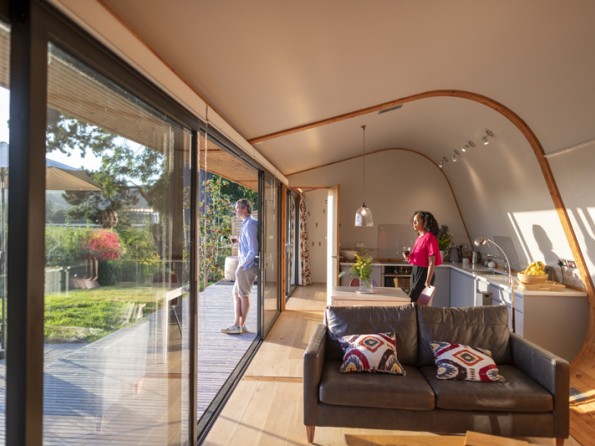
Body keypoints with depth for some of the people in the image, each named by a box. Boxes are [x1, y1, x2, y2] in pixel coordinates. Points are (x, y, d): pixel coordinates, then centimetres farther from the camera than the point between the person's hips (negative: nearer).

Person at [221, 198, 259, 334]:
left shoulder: (249, 225, -18)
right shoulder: (249, 223, 13)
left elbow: (253, 250, -22)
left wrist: (243, 265, -14)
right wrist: (238, 241, 8)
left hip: (247, 266, -10)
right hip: (246, 266, 10)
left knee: (243, 296, 2)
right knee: (236, 293, 15)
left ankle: (240, 326, 15)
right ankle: (237, 325, 21)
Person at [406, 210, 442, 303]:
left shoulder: (429, 237, -13)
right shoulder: (419, 238, 11)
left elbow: (432, 262, -17)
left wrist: (428, 281, -19)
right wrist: (409, 257, 1)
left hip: (424, 272, -8)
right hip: (415, 271, 8)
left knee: (411, 300, -5)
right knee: (415, 300, 13)